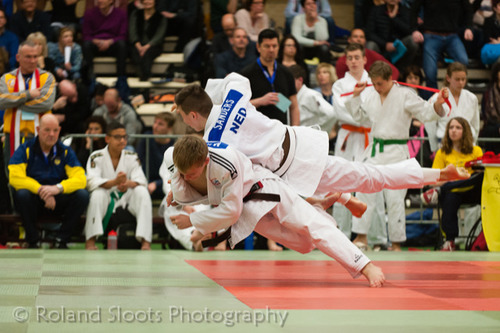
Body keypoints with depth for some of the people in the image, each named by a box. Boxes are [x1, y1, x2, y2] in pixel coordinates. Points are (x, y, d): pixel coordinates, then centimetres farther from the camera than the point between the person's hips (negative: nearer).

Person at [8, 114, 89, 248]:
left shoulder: (66, 152, 2)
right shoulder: (25, 150, -4)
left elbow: (80, 179, -10)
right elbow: (15, 178, -17)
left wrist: (58, 188, -30)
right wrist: (40, 190, -28)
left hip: (58, 200, 2)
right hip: (34, 200, -2)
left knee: (82, 195, -24)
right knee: (22, 194, -35)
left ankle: (62, 240, -12)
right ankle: (33, 241, -17)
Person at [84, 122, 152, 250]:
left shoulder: (132, 157, 6)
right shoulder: (96, 157, -2)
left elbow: (141, 181, -7)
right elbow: (92, 182, -18)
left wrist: (129, 183, -33)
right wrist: (114, 182, -37)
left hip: (126, 199, 2)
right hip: (105, 199, -2)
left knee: (142, 192, -26)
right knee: (98, 194, -34)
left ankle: (145, 241, -32)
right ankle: (90, 240, -34)